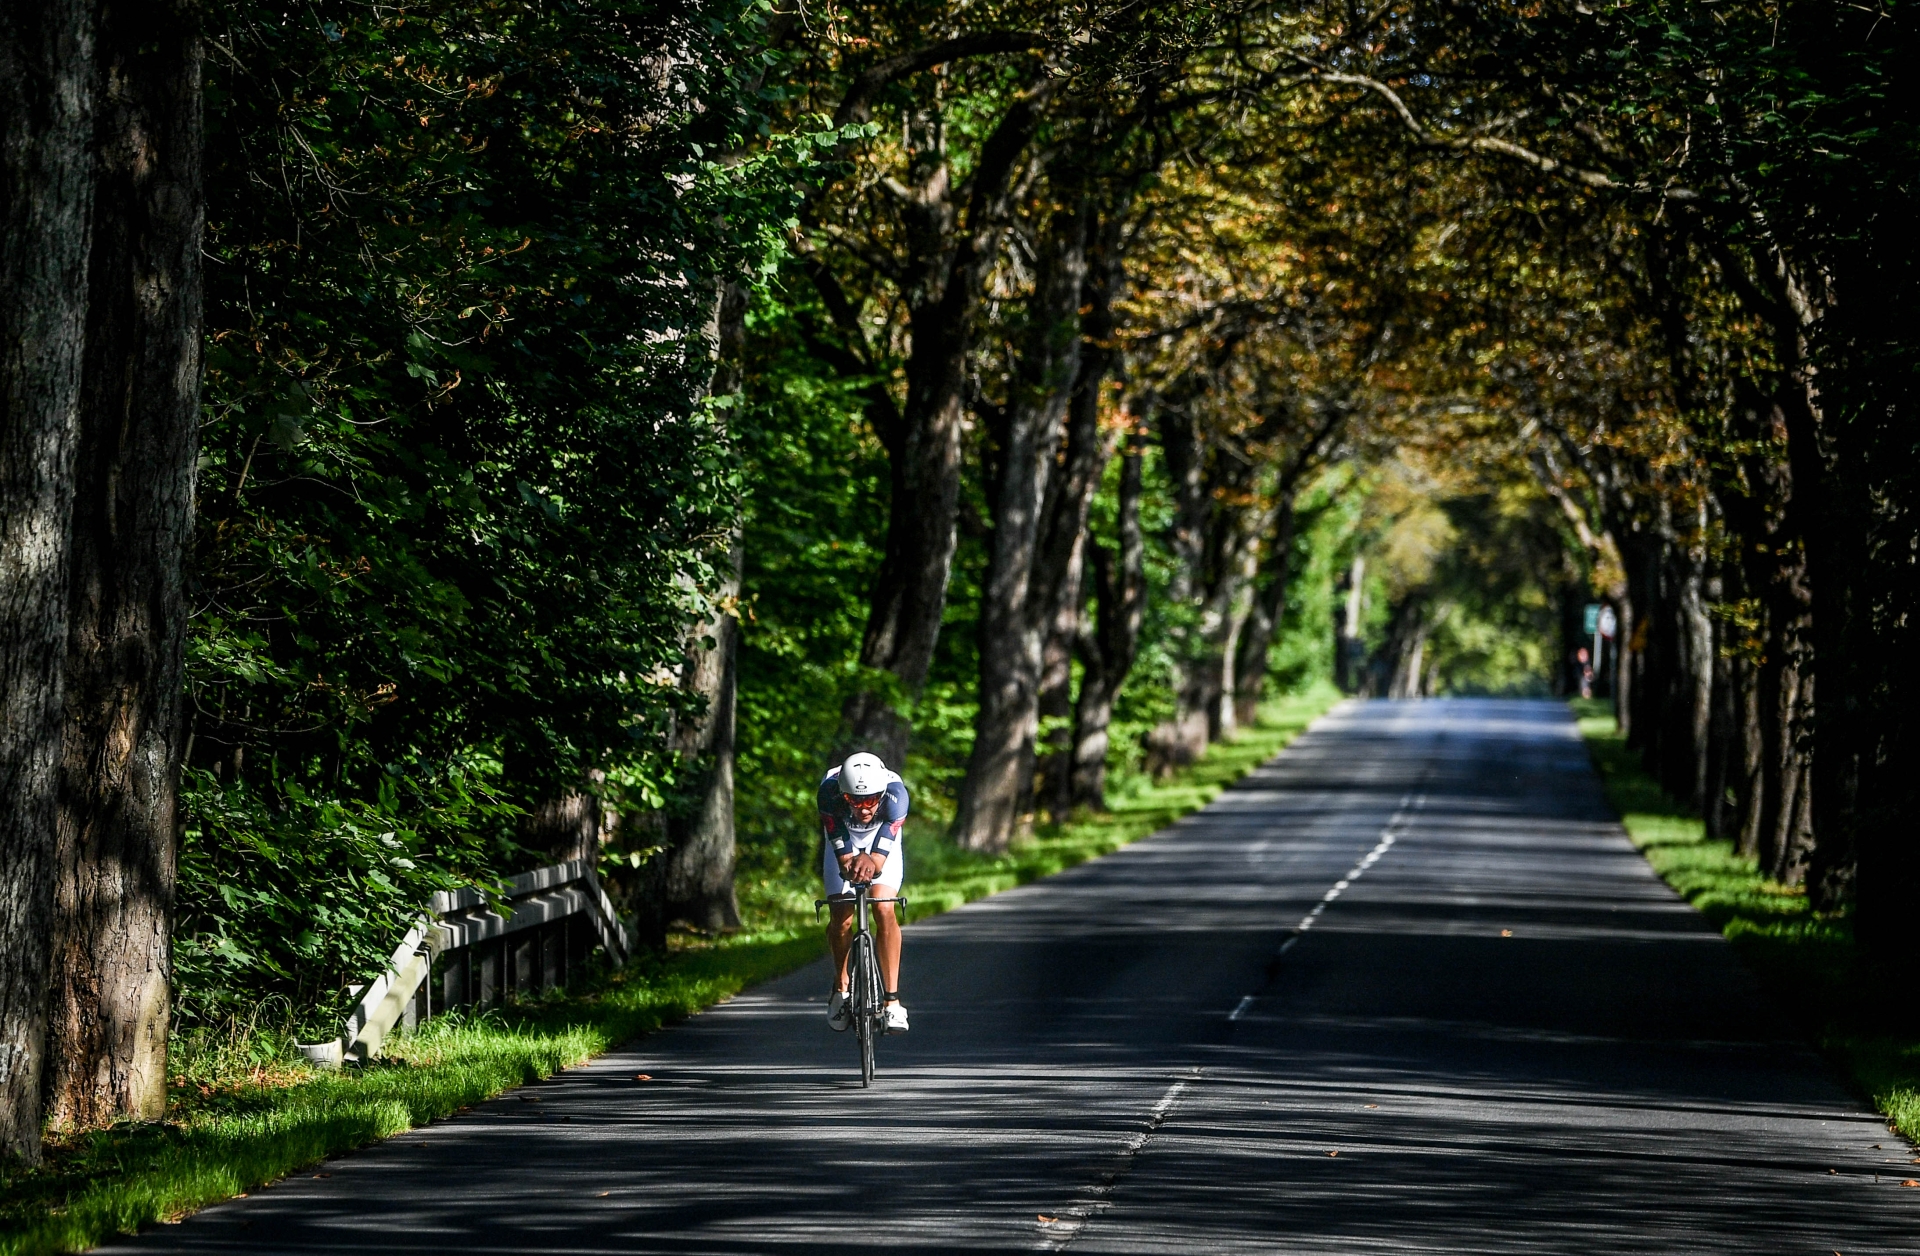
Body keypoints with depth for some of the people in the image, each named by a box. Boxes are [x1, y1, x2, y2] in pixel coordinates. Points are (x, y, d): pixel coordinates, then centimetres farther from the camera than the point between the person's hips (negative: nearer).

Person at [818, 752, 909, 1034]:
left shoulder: (895, 793, -38)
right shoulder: (830, 791, -37)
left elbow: (879, 858, -44)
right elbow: (844, 855, -37)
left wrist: (871, 863, -66)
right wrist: (852, 864, -58)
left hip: (881, 844, -1)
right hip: (842, 842, 1)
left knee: (884, 910, -21)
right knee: (841, 918, -12)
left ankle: (893, 999, -17)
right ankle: (840, 987, 15)